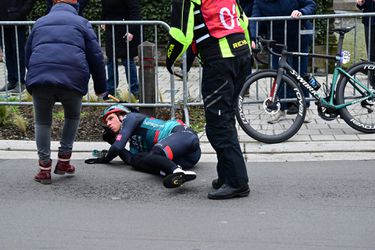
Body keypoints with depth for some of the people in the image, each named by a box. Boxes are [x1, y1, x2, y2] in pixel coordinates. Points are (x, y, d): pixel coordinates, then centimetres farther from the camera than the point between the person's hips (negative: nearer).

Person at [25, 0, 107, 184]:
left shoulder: (39, 22, 25)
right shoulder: (81, 22, 17)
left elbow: (28, 54, 27)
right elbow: (96, 57, 13)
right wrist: (100, 88, 20)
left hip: (39, 79, 1)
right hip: (72, 79, -1)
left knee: (42, 122, 18)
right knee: (72, 117, 25)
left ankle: (44, 168, 12)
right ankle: (63, 161, 21)